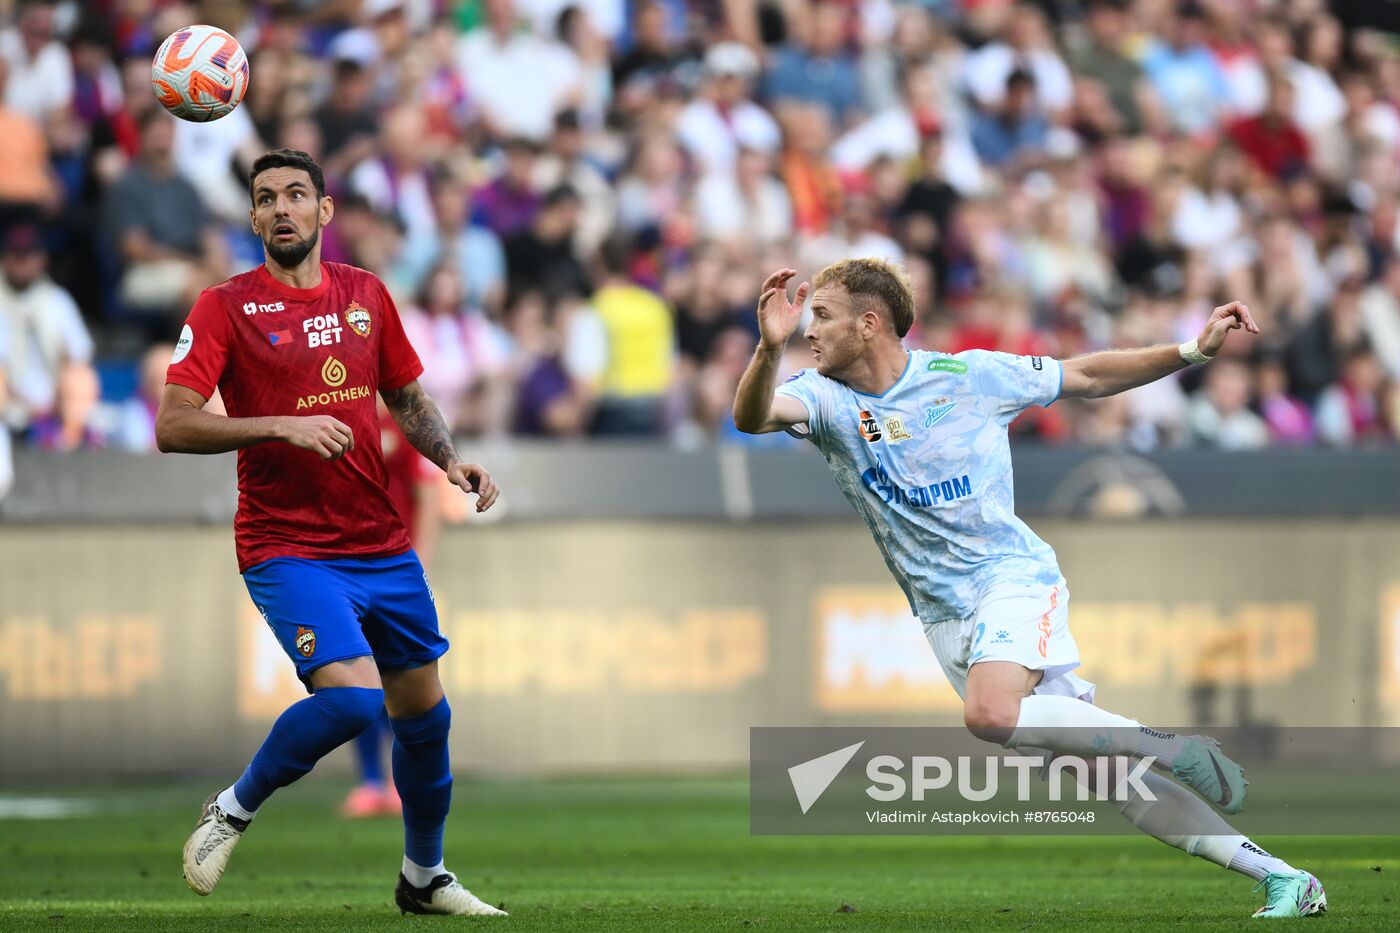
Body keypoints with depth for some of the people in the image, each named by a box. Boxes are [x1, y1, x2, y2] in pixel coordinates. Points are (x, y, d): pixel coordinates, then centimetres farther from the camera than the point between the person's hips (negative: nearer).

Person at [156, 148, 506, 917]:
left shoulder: (365, 294, 9)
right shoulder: (226, 306, -6)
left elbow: (407, 398, 21)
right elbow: (173, 427, -14)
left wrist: (449, 458, 3)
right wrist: (282, 427, -23)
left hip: (383, 546, 6)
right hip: (288, 549, -6)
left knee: (423, 711, 11)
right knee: (353, 696, -25)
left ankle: (423, 877, 32)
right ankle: (233, 809, -1)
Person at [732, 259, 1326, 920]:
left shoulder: (970, 375, -4)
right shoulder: (826, 397, 0)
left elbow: (1087, 378, 7)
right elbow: (752, 415, -21)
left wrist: (1194, 351, 0)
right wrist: (769, 348, -41)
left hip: (1013, 575, -4)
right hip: (945, 618, 4)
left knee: (989, 713, -35)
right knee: (1099, 774, -1)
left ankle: (1175, 748, -19)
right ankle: (1281, 878, 3)